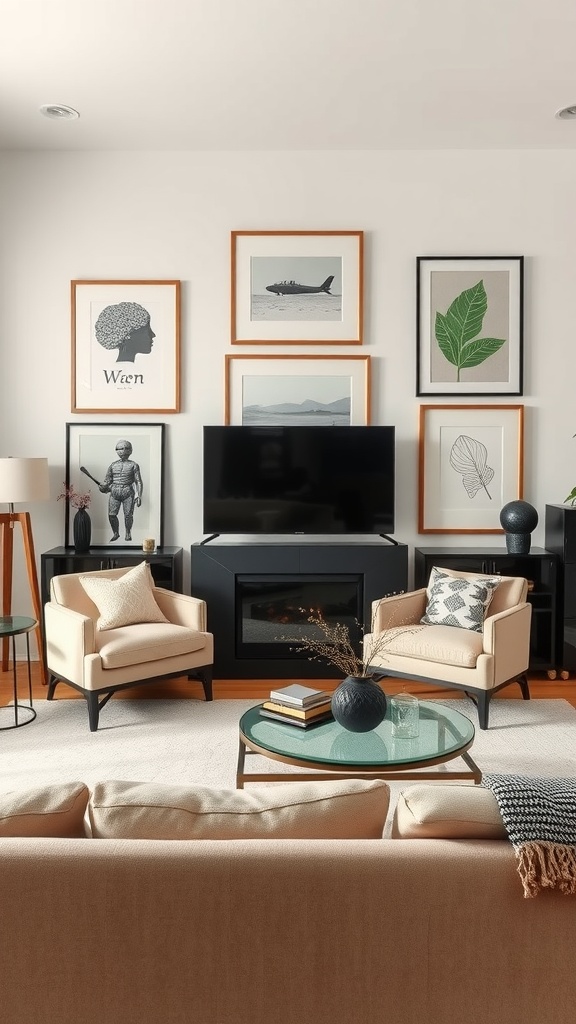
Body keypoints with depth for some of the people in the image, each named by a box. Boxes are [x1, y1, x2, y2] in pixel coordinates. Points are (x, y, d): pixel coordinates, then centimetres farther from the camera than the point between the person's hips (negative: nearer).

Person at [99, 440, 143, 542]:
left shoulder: (134, 465, 5)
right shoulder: (113, 465, 12)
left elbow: (139, 482, 2)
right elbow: (108, 480, 12)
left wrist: (139, 496, -8)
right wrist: (103, 487, -11)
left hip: (128, 492, -2)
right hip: (114, 492, 2)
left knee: (128, 515, -6)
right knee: (112, 514, -6)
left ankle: (128, 533, 17)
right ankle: (115, 533, 16)